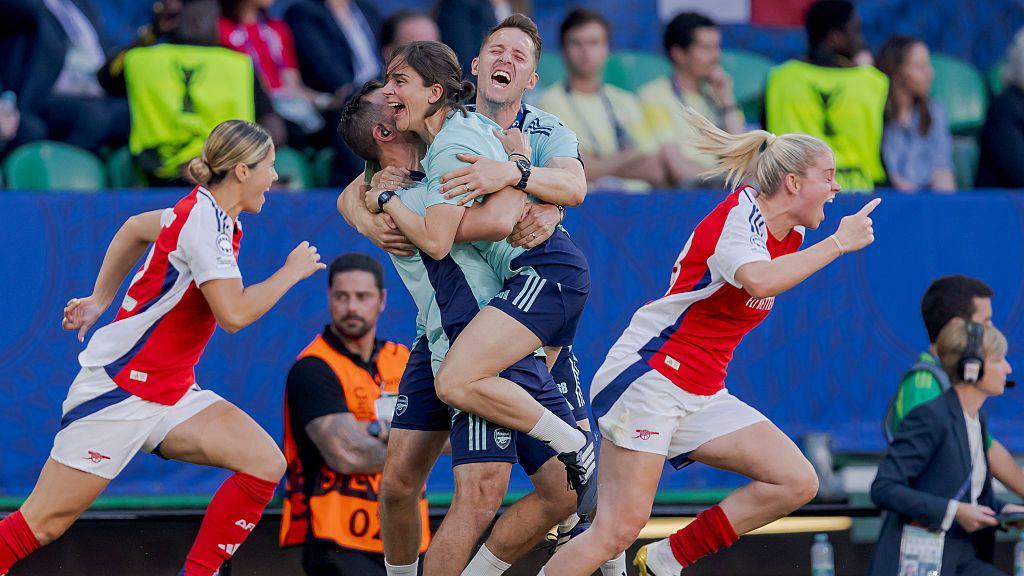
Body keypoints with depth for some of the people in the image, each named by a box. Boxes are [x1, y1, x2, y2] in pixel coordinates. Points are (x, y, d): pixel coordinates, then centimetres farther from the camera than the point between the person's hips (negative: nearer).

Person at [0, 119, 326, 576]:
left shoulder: (207, 212, 9)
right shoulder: (205, 220, -18)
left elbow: (135, 228, 28)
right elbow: (233, 313, -27)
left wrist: (100, 299, 32)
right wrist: (292, 272, -13)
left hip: (170, 393, 9)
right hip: (119, 388, -9)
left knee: (265, 464, -11)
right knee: (41, 525, -7)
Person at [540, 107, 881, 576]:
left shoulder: (790, 235, 10)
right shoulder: (739, 214, -15)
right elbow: (760, 280, -36)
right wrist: (838, 243, -29)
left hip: (702, 396, 9)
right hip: (647, 376, -9)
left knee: (797, 483, -5)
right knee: (620, 527, -16)